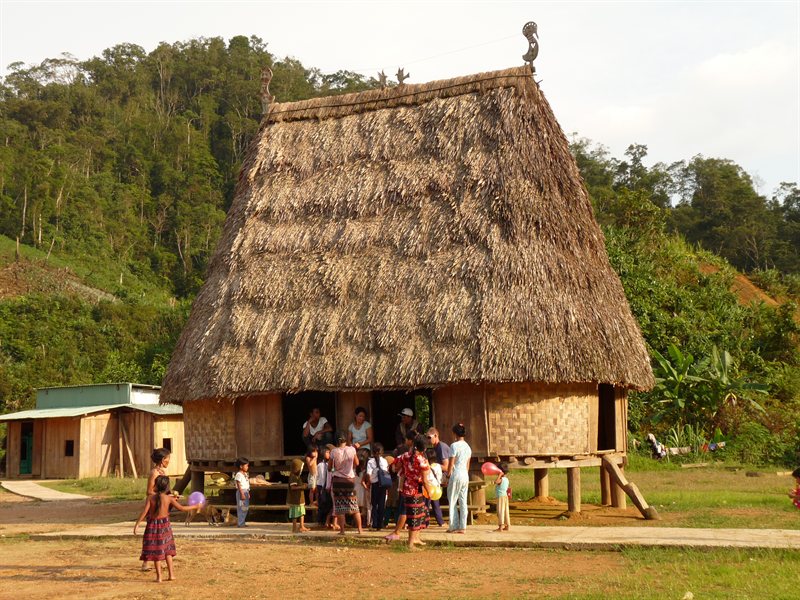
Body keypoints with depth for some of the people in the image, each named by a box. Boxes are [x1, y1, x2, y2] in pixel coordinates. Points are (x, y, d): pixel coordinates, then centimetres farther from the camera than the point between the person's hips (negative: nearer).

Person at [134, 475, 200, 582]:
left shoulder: (150, 498, -11)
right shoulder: (169, 498, -8)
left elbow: (144, 512, -18)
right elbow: (182, 508, -5)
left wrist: (137, 524, -15)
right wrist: (195, 507, 7)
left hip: (153, 526, -1)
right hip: (165, 525, 1)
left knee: (156, 552, 7)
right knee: (167, 550, 16)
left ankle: (159, 576, 7)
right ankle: (171, 574, 15)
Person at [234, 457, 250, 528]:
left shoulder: (246, 474, 15)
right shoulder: (239, 474, -14)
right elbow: (239, 485, -18)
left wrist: (248, 493, 20)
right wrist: (242, 494, -22)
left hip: (246, 492, 10)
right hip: (241, 492, -10)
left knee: (245, 508, 11)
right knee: (241, 508, -7)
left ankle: (242, 522, 18)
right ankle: (240, 523, -3)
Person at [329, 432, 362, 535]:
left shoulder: (334, 451, -9)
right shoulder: (351, 449, -6)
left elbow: (329, 468, -1)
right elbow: (356, 463, 6)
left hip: (337, 479, -2)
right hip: (350, 479, 2)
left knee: (339, 506, 4)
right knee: (354, 505, 11)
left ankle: (342, 530, 2)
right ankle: (360, 529, 11)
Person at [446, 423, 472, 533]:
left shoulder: (454, 446, -12)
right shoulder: (468, 447, 10)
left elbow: (451, 464, -11)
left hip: (456, 475, -7)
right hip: (465, 475, 7)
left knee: (452, 501, 2)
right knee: (463, 502, 7)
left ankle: (454, 527, 2)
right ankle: (462, 527, 7)